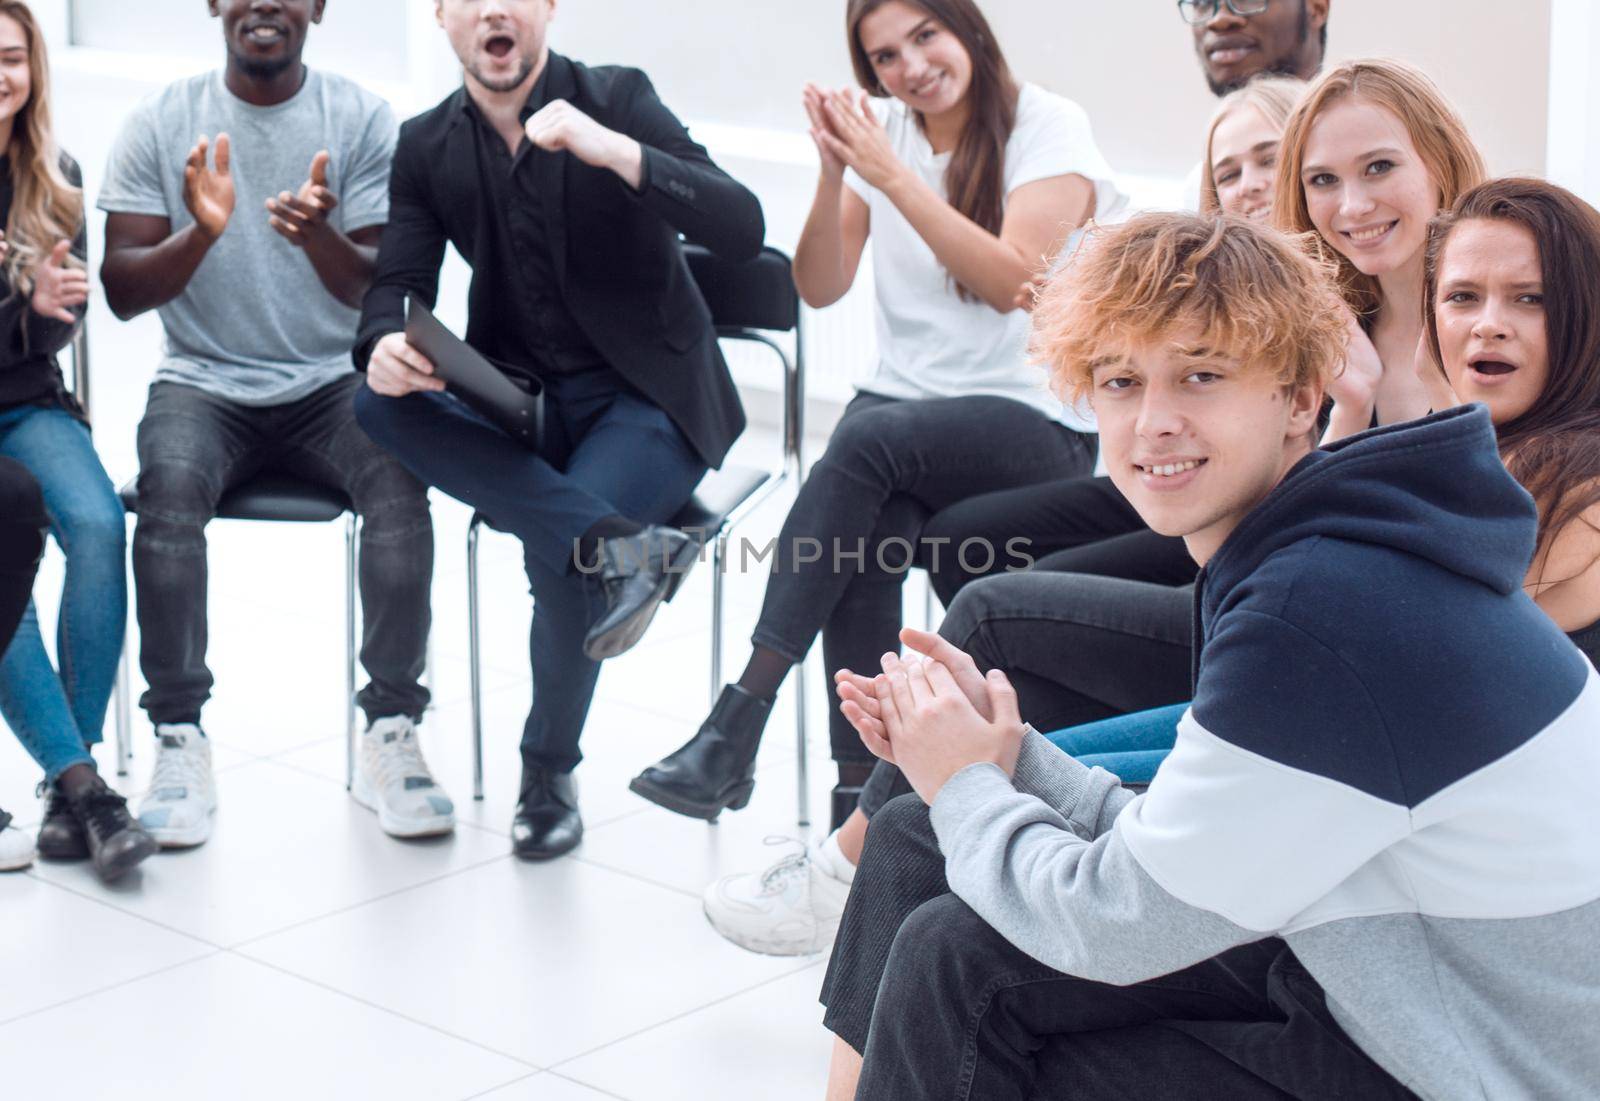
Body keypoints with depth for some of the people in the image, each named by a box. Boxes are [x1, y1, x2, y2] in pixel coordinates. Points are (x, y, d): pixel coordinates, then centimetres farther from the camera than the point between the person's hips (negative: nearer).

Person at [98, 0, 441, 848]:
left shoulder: (361, 119, 1)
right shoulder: (162, 122, 3)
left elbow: (378, 289, -6)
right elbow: (122, 292, -3)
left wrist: (319, 236, -28)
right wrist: (200, 233, -22)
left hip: (332, 385, 0)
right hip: (204, 385, 0)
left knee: (399, 478, -30)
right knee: (170, 486, -31)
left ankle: (390, 732, -21)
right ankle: (180, 740, -22)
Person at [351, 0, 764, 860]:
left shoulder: (618, 99, -6)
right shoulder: (427, 146, 7)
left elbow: (742, 231, -17)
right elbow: (399, 284, 0)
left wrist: (612, 151, -30)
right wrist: (385, 347, -25)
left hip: (644, 396, -4)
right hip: (516, 399, 4)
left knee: (560, 553, -29)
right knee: (379, 405, -25)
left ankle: (549, 774, -5)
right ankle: (616, 543, -34)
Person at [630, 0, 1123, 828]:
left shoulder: (1049, 127, -3)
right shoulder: (881, 131, 10)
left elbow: (1011, 281, -15)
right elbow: (820, 289, 5)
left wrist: (893, 177, -18)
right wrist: (834, 172, -11)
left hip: (1033, 420, -4)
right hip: (901, 398, 4)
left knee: (867, 437, -33)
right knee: (864, 544, -30)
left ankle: (735, 731, -34)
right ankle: (859, 793, -27)